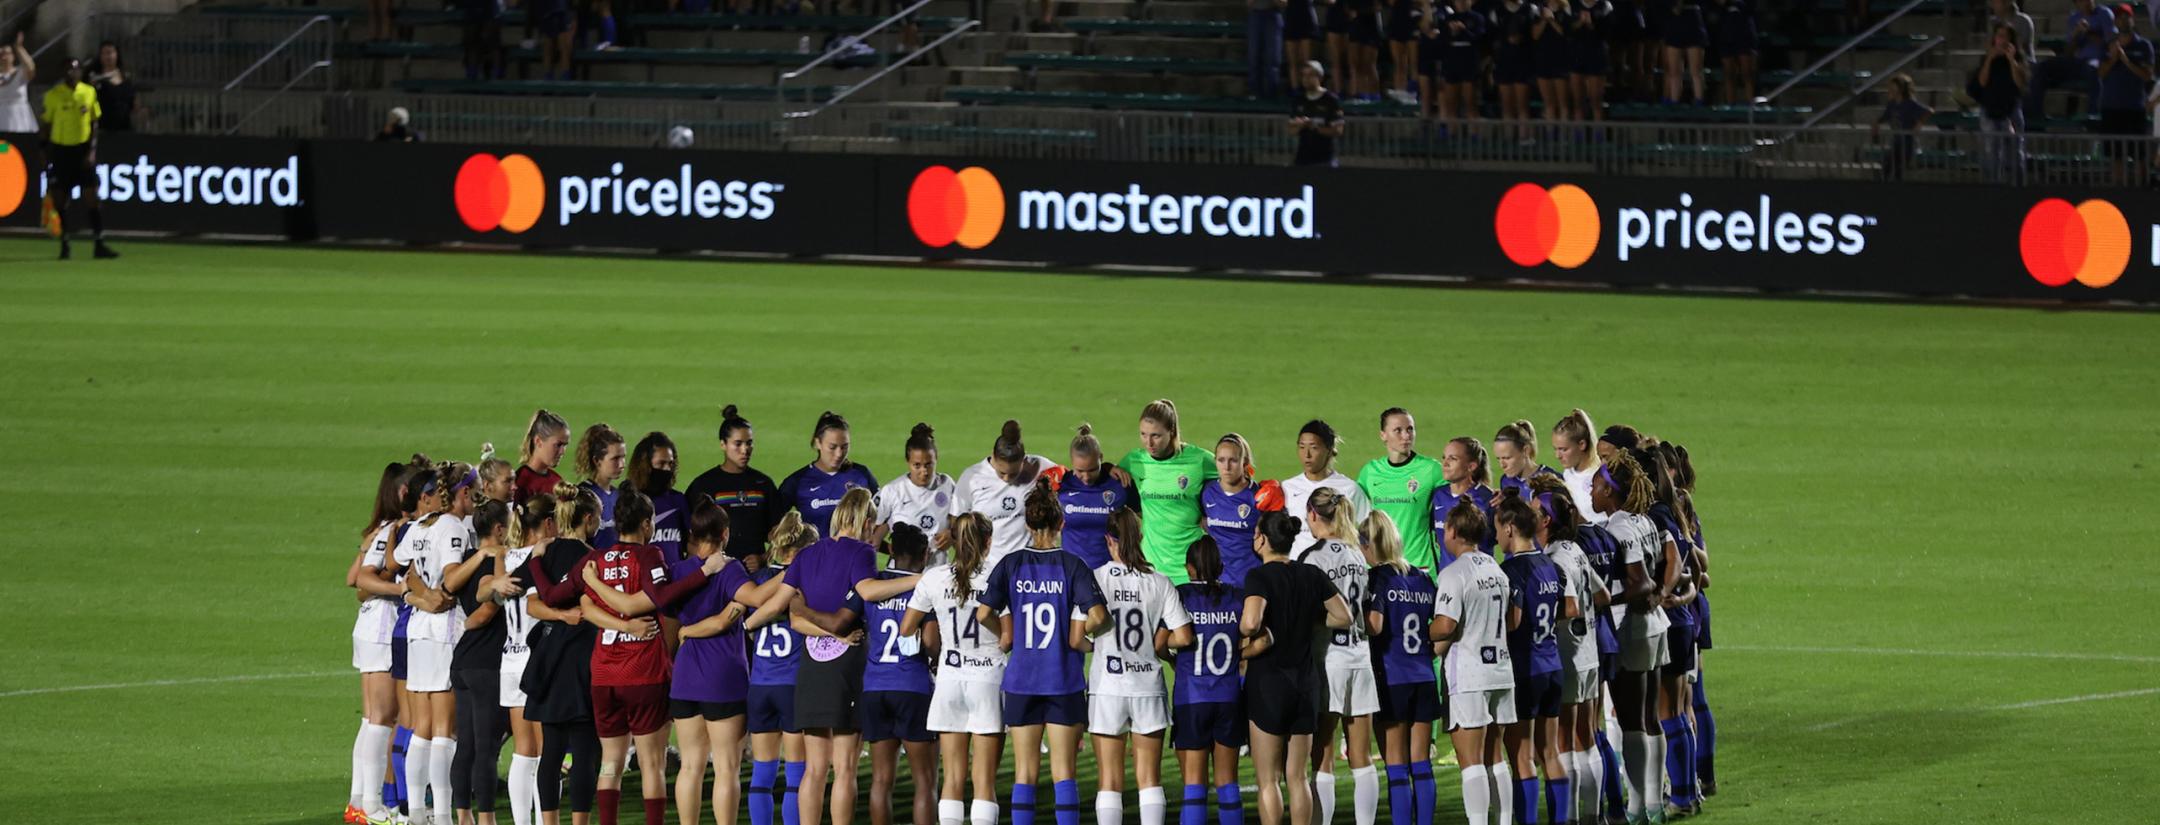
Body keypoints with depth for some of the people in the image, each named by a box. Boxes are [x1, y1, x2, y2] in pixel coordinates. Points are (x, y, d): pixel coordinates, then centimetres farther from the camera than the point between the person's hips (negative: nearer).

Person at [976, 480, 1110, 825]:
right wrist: (1082, 633, 6)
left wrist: (1004, 633, 11)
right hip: (1064, 680, -1)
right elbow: (1097, 616, -16)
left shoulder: (1011, 564, -1)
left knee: (1024, 771, 7)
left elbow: (983, 612, -9)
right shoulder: (1072, 565, -6)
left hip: (1021, 679, 1)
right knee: (1064, 770, 2)